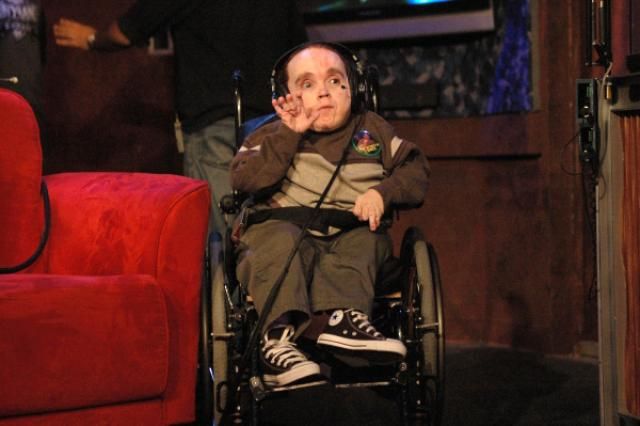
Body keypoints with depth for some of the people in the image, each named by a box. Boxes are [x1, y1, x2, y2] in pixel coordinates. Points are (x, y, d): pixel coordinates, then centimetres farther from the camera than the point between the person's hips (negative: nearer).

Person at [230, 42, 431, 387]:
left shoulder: (373, 131, 20)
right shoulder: (273, 136, 14)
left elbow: (416, 171, 16)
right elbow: (242, 179, -4)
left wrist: (383, 192, -4)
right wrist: (290, 135, -8)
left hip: (351, 233, 2)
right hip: (281, 225, -2)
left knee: (365, 242, -32)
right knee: (281, 242, -36)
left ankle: (343, 318, -55)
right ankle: (279, 335, -51)